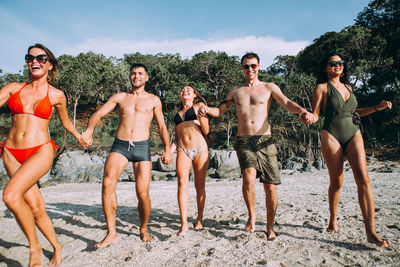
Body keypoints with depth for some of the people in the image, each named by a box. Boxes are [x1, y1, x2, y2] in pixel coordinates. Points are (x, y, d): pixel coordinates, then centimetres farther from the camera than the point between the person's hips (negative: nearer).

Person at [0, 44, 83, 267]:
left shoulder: (56, 95, 4)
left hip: (41, 151, -3)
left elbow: (65, 121, 20)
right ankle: (57, 247, 25)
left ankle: (35, 246, -3)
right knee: (36, 208, 3)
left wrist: (79, 136, 31)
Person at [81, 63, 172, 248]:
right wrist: (89, 131, -13)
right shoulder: (119, 97, 16)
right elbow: (98, 113, 7)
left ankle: (144, 229, 20)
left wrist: (167, 148, 2)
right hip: (120, 145, 1)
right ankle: (111, 232, -8)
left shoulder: (153, 100, 14)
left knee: (143, 194, -6)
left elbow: (162, 126, 13)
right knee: (108, 183, -21)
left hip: (142, 146, -1)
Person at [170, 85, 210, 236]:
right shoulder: (177, 114, 22)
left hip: (200, 149, -2)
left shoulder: (199, 108, 11)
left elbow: (206, 131, 3)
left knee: (200, 185, 1)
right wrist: (170, 150, 4)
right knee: (182, 184, -11)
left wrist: (201, 116, -11)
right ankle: (184, 224, -7)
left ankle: (199, 220, 17)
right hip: (183, 150, 2)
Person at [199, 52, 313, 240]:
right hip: (243, 141, 1)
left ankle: (270, 227, 19)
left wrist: (302, 111, -25)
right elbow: (220, 110, 19)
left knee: (270, 186, 0)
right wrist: (207, 110, -3)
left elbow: (286, 103, -3)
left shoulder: (269, 87, 10)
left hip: (264, 141, 0)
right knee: (249, 176, -25)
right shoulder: (235, 91, 17)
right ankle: (251, 215, 0)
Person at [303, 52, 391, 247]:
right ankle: (333, 220, 24)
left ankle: (370, 231, -6)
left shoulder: (348, 87, 18)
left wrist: (376, 108, 18)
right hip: (331, 136, -4)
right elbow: (315, 114, -3)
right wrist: (310, 117, -26)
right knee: (336, 182, 1)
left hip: (354, 134, 4)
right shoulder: (322, 87, 2)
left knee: (363, 179, -9)